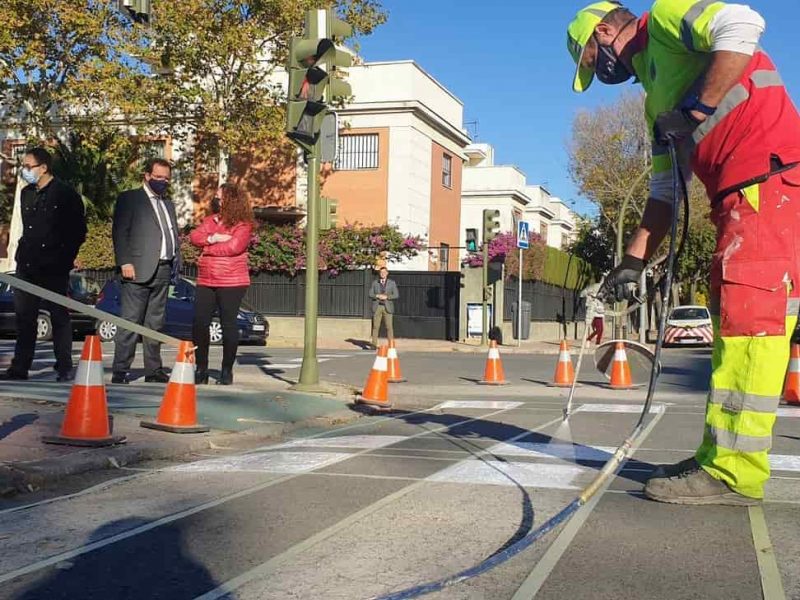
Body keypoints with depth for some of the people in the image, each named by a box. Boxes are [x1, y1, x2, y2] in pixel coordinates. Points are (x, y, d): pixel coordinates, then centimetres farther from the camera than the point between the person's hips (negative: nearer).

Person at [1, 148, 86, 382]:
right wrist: (23, 250, 13)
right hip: (27, 265, 6)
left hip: (54, 266, -6)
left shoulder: (66, 194, -5)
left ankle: (64, 368, 6)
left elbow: (79, 230, -3)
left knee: (59, 316, 0)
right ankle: (20, 367, 11)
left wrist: (66, 257, -6)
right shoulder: (26, 194, 15)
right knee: (24, 316, 6)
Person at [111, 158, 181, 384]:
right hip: (139, 270, -6)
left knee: (155, 324, 8)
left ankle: (154, 370, 12)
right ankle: (120, 372, -6)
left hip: (163, 271, 6)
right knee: (130, 323, -8)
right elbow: (119, 232, -5)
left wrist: (176, 264, 12)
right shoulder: (129, 199, 3)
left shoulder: (168, 204, 24)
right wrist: (125, 262, -14)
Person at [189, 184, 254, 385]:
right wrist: (212, 238, -16)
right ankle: (201, 369, 10)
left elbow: (234, 247, -19)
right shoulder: (210, 220, 15)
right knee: (199, 324, 0)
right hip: (206, 281, 6)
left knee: (228, 324, -1)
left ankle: (227, 370, 10)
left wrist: (207, 250, -8)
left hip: (231, 283, -6)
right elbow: (194, 236, 3)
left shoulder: (243, 225, -6)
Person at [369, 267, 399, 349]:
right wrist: (377, 296, -13)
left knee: (389, 326, -5)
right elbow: (370, 294, 6)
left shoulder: (392, 283, 6)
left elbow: (396, 295, 1)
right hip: (377, 307, 1)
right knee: (375, 326, -2)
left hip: (387, 307, -1)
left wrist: (386, 297, -13)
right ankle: (374, 344, 1)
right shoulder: (374, 282, 10)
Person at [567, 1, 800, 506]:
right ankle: (719, 457, 14)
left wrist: (698, 108, -15)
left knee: (747, 318, -13)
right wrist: (633, 262, 19)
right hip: (739, 198, 10)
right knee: (735, 319, 9)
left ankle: (734, 473, -13)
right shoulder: (657, 101, 28)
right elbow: (665, 192, 25)